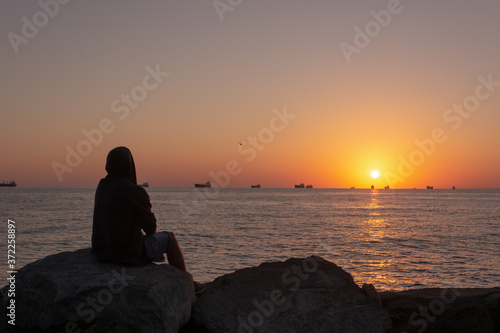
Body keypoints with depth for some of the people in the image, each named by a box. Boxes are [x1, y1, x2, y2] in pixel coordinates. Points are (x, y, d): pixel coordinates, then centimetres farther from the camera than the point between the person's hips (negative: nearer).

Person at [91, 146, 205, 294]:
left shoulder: (102, 186, 4)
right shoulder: (136, 193, -20)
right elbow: (150, 227, -6)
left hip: (102, 249, 8)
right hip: (130, 252, -7)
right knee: (170, 238, 17)